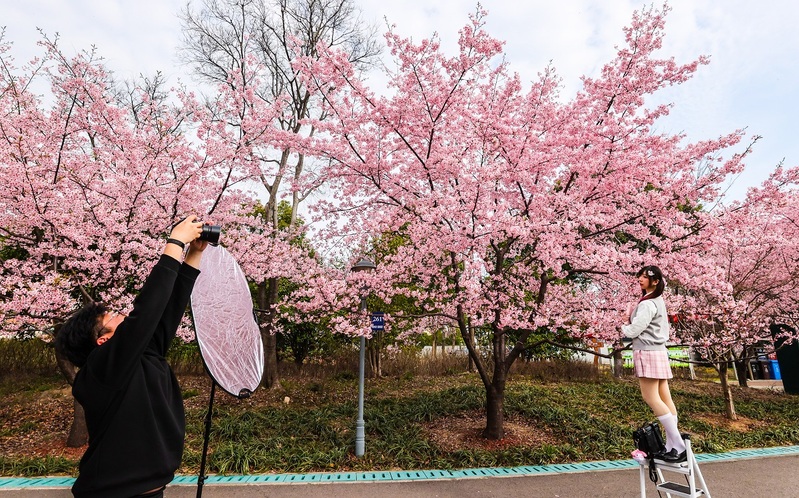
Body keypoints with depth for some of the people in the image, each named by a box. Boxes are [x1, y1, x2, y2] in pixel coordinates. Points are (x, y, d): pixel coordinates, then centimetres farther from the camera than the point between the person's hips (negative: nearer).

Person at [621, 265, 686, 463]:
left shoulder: (647, 304, -15)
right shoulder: (658, 301, 17)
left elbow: (632, 331, -16)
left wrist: (624, 326, 3)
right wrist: (631, 319, 6)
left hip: (648, 352, -10)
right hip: (657, 351, 10)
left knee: (651, 398, -10)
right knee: (665, 399, 7)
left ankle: (678, 446, -9)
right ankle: (672, 445, 10)